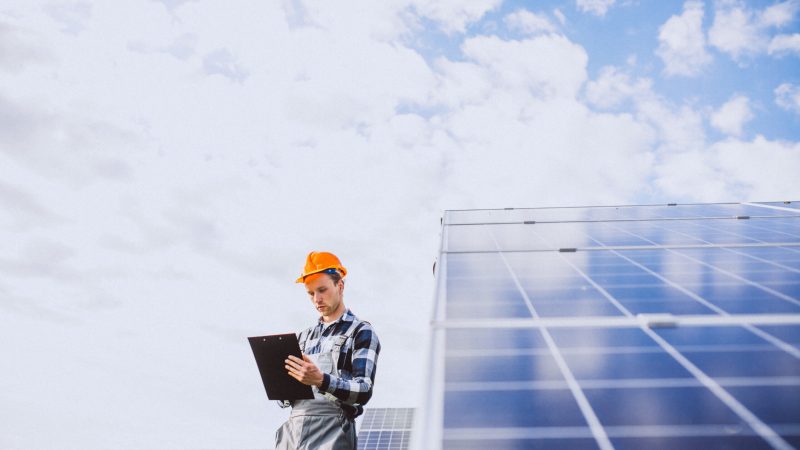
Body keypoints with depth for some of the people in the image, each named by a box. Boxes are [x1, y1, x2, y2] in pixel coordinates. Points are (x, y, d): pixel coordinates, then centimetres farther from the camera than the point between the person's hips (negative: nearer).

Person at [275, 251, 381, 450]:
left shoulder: (362, 332, 2)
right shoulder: (304, 336, 21)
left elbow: (364, 391, -10)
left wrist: (321, 381, -24)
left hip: (332, 429, -5)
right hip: (292, 428, 6)